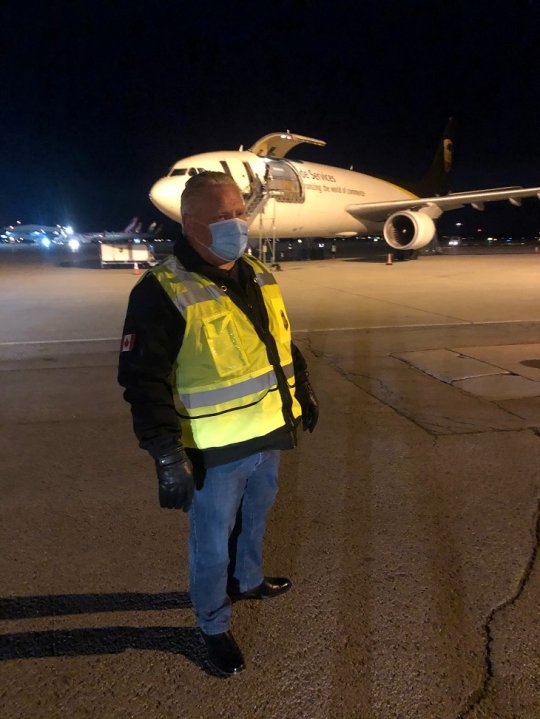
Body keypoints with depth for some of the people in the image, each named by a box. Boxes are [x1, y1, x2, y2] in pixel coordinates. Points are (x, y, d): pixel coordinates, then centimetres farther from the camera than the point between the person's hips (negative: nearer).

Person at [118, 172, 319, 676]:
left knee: (254, 520, 28)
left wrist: (303, 391, 20)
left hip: (268, 436, 7)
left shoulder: (257, 275, 5)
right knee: (212, 544, 13)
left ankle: (248, 581, 55)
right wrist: (167, 456, -25)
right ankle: (213, 625, 38)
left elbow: (283, 341, 17)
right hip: (216, 454, -7)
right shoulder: (162, 292, -20)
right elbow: (143, 380, -22)